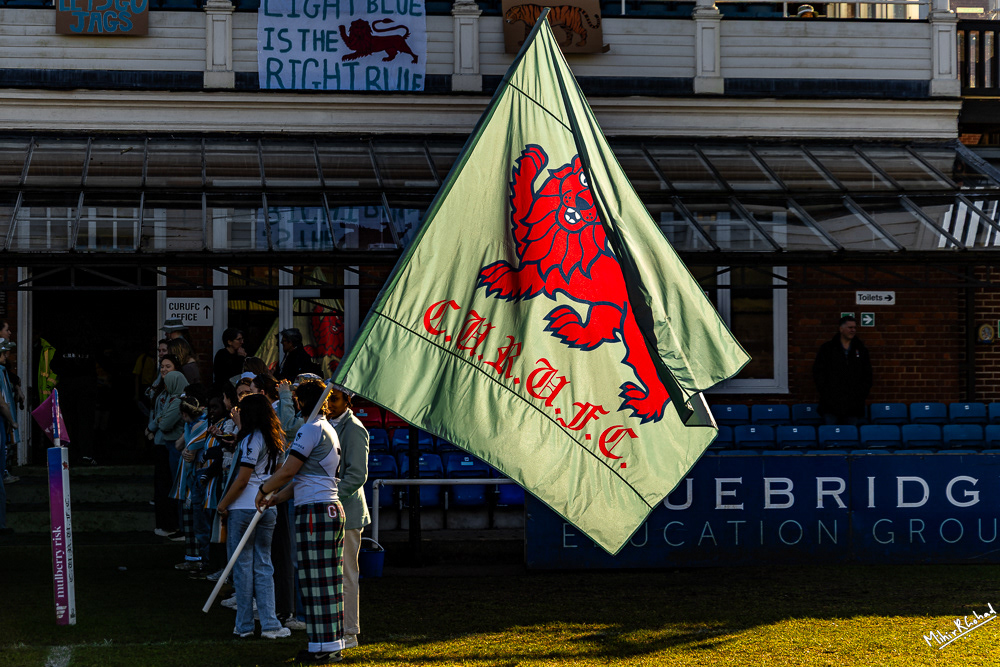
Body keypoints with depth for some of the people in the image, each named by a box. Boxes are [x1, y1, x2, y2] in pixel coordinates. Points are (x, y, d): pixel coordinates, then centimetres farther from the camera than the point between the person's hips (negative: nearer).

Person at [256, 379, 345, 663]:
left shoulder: (310, 429, -11)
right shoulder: (329, 430, 20)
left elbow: (288, 470, -15)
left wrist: (264, 489, 1)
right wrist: (277, 497, 21)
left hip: (314, 511, -10)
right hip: (333, 509, 10)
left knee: (317, 580, -7)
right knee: (330, 580, 10)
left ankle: (323, 647, -6)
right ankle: (333, 643, 12)